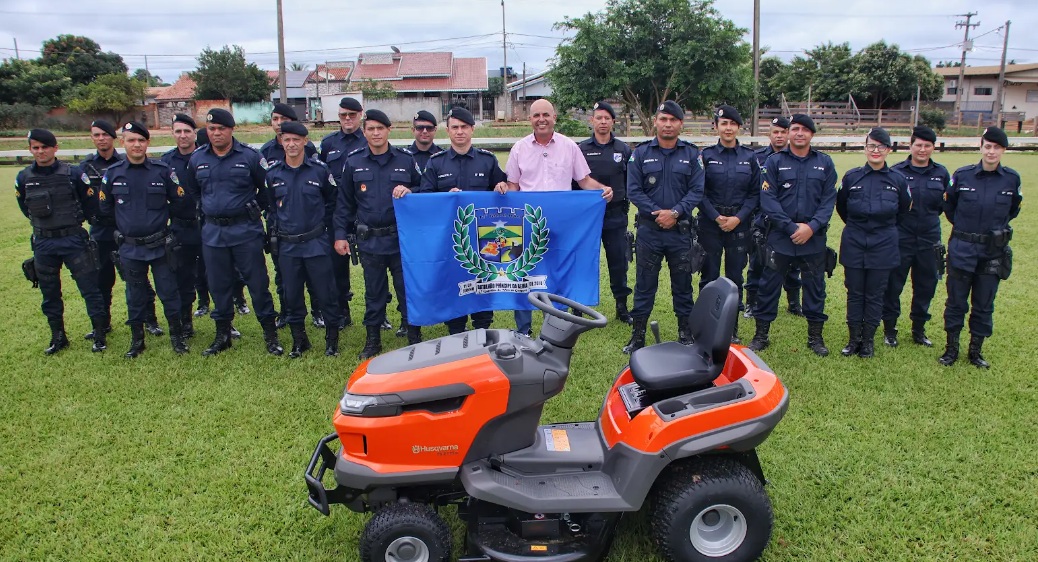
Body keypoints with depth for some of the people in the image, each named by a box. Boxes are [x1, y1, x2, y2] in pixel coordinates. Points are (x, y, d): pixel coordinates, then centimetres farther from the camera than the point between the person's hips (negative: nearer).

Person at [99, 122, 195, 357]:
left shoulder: (163, 170, -5)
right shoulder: (112, 173, -1)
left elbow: (180, 203, 1)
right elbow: (105, 208, 10)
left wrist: (159, 214, 2)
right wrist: (127, 218, 8)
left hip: (160, 246, -1)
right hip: (130, 247, 2)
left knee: (169, 292, 5)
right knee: (135, 296, 12)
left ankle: (177, 336, 20)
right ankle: (136, 340, 25)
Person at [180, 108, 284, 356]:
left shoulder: (250, 156, -6)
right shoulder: (197, 159, 7)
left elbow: (266, 188, 3)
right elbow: (191, 191, 21)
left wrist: (255, 209, 5)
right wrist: (208, 211, 16)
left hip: (246, 230, -4)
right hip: (212, 231, 4)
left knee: (257, 282, 0)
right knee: (218, 285, 11)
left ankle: (270, 334, 10)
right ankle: (222, 335, 24)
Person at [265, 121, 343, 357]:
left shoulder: (320, 169, -4)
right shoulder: (273, 173, 3)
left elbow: (332, 202, 7)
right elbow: (271, 205, 15)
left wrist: (321, 224, 3)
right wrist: (275, 228, 8)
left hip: (316, 243, -3)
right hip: (286, 245, 3)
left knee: (325, 293, 2)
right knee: (292, 295, 10)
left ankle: (332, 339, 18)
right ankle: (299, 340, 25)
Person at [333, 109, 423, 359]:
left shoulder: (405, 160, 1)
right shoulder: (354, 162, 4)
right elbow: (344, 202, 8)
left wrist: (409, 191, -13)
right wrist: (340, 234, 3)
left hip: (402, 239, -1)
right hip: (369, 241, 1)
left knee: (407, 289, 5)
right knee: (373, 293, 11)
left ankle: (414, 338, 19)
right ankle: (373, 340, 25)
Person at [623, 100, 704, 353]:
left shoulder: (692, 154, 6)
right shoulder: (641, 153, 4)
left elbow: (697, 191, -1)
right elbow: (633, 190, -2)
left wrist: (675, 213, -15)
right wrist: (656, 212, -14)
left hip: (681, 230, 1)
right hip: (649, 229, 0)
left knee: (682, 283, 8)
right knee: (644, 283, 4)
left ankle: (685, 333, 19)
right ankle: (637, 335, 12)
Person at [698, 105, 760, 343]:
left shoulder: (749, 157, 6)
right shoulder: (706, 155, 2)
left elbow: (755, 193, 4)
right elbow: (699, 192, -1)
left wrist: (738, 218, -9)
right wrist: (716, 217, -11)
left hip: (739, 224, 2)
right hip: (710, 224, -1)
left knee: (735, 277, 7)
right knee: (709, 277, 1)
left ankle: (732, 328, 16)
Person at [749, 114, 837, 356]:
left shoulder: (824, 163, 7)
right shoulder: (774, 162, 1)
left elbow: (829, 200, 2)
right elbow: (768, 200, -6)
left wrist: (812, 227, -13)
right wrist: (792, 227, -14)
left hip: (814, 238, 2)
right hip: (780, 236, -1)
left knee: (815, 287, 9)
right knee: (769, 285, 3)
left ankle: (815, 336, 22)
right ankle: (761, 334, 15)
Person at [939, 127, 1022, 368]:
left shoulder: (1012, 179, -2)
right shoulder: (962, 175, -5)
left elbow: (1013, 209, 16)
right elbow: (949, 206, 10)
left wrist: (997, 228, 14)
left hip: (993, 251, 1)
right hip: (962, 249, -1)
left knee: (984, 305, 9)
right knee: (956, 302, 6)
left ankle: (976, 351, 22)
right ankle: (952, 348, 19)